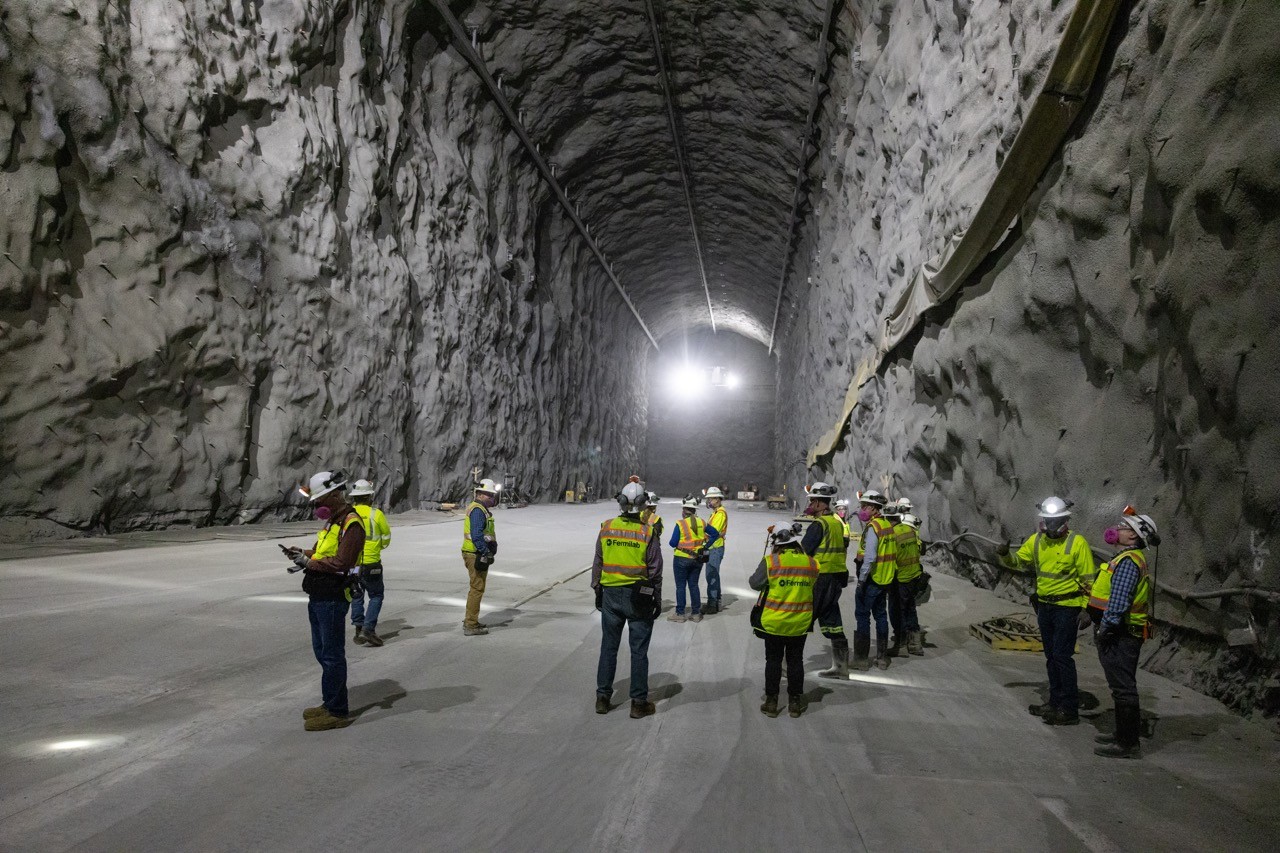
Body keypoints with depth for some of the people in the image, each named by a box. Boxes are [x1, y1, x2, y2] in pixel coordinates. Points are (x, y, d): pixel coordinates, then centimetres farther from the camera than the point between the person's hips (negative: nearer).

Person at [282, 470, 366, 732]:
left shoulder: (351, 524, -17)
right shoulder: (333, 520, 16)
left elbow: (341, 562, -24)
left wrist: (309, 563, -19)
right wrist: (302, 553, 4)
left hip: (332, 599, -10)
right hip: (318, 597, 10)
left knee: (332, 654, -3)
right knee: (322, 651, 18)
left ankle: (337, 712, 6)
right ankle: (331, 703, 30)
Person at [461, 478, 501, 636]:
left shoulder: (481, 509, 17)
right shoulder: (477, 510, -17)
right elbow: (477, 535, -25)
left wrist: (488, 551, 21)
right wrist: (486, 553, -24)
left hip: (478, 554, 11)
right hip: (476, 555, -11)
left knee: (477, 588, 18)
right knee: (477, 588, -6)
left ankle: (470, 621, 28)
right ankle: (471, 625, -2)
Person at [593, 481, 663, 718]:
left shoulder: (606, 529, -3)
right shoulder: (648, 533, -12)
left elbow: (597, 564, 5)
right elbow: (655, 571, -7)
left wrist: (598, 591, 15)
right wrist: (657, 600, 4)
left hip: (610, 594, 3)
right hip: (639, 597, -3)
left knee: (608, 647, 14)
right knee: (639, 651, 6)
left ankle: (602, 698, 20)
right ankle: (639, 702, 12)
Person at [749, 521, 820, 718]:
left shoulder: (770, 562, -18)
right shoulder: (812, 564, -6)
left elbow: (755, 583, -8)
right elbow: (817, 591, 5)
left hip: (773, 622, -2)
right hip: (800, 624, 2)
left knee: (773, 661, 12)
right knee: (795, 661, 16)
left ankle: (771, 702, 18)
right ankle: (795, 702, 24)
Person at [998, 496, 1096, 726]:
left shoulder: (1077, 543, -12)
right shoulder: (1036, 541, 4)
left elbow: (1088, 579, -10)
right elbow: (1018, 562, 10)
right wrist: (1005, 556, -11)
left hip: (1067, 607, -6)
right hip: (1044, 605, 7)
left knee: (1062, 655, -8)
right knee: (1051, 655, 15)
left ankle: (1070, 710, -2)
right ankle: (1056, 702, 27)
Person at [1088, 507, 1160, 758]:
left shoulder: (1128, 561, -19)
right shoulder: (1131, 559, 15)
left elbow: (1118, 602, -25)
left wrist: (1105, 630, -20)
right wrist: (1104, 628, 21)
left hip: (1118, 636, -11)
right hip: (1125, 635, 11)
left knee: (1123, 688, -4)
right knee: (1123, 687, 19)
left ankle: (1128, 744, 2)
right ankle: (1123, 735, 30)